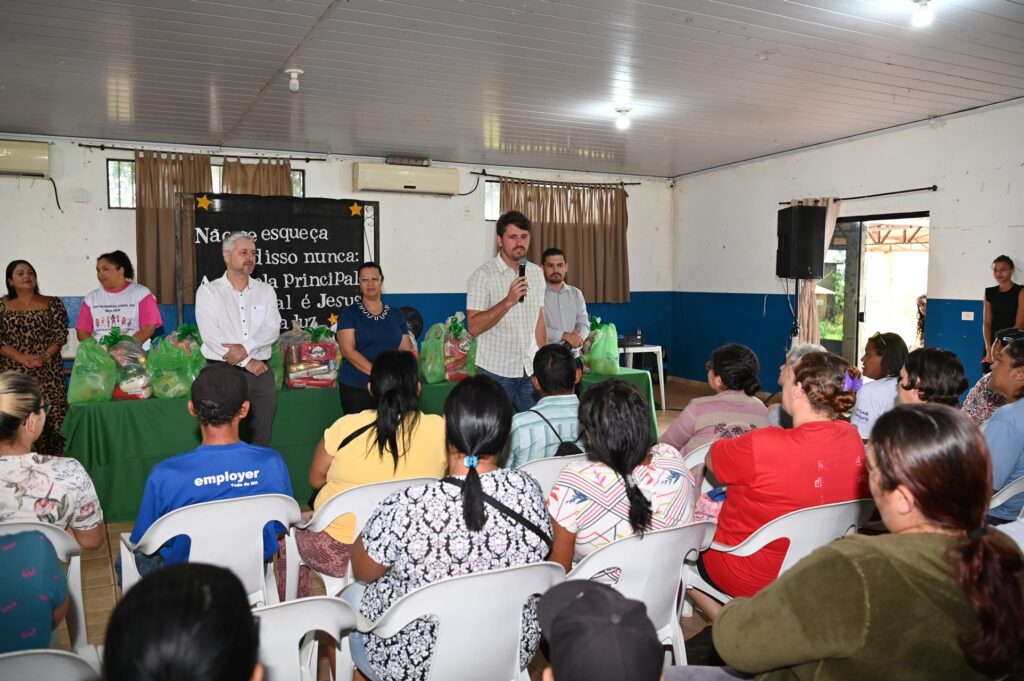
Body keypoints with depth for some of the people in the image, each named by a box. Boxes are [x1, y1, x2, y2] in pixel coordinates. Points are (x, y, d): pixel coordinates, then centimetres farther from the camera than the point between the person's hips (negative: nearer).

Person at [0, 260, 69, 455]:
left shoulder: (52, 303, 9)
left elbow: (60, 334, 2)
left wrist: (45, 357, -13)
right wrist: (23, 358, -12)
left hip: (49, 373, 0)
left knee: (53, 418, -6)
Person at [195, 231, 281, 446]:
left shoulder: (266, 290, 11)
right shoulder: (208, 291, 2)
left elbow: (273, 330, 0)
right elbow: (211, 336, -9)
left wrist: (245, 347, -16)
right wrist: (247, 362, -11)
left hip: (261, 372, 3)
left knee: (262, 438, 5)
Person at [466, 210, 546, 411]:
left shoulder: (537, 273, 8)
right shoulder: (483, 275, -9)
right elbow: (474, 327, -15)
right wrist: (508, 301, -24)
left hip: (531, 370, 5)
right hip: (496, 371, -4)